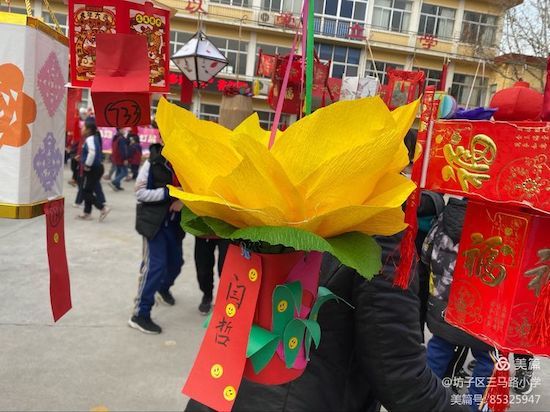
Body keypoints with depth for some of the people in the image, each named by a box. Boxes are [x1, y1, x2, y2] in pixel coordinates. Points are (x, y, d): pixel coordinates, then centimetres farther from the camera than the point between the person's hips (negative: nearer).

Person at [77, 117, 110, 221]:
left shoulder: (90, 139, -18)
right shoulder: (94, 138, 12)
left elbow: (92, 152, -36)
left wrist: (87, 165, -25)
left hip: (92, 169, -10)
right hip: (96, 168, 10)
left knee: (86, 192, -2)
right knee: (88, 191, 16)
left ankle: (103, 208, -5)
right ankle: (87, 213, 23)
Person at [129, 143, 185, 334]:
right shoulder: (153, 163, -14)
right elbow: (140, 193, -13)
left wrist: (182, 199, -11)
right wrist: (167, 192, -23)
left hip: (173, 221, 6)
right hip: (154, 221, -6)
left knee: (176, 261, 18)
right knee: (155, 265, -10)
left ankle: (164, 289, 50)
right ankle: (140, 314, 0)